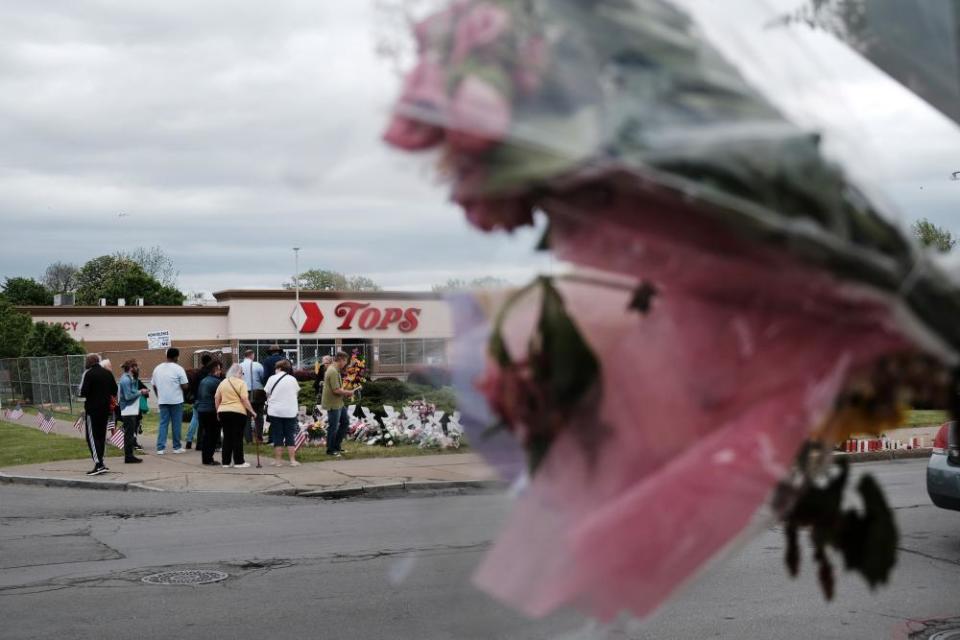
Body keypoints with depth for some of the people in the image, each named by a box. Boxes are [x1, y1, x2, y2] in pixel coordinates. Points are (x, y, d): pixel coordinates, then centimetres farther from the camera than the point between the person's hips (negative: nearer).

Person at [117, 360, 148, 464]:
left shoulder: (130, 379, 17)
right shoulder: (126, 379, -15)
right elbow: (128, 396, -21)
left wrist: (141, 392, 5)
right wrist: (140, 392, -11)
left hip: (132, 411, 10)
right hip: (128, 411, -10)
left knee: (131, 434, 14)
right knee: (129, 434, -7)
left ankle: (129, 456, 19)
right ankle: (128, 457, -3)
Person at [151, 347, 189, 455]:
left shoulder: (158, 368, 7)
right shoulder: (178, 369, -9)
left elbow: (154, 386, 11)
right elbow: (184, 386, -11)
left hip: (162, 401, 4)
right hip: (176, 400, -4)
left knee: (163, 423, 6)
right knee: (176, 424, 5)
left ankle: (160, 448, -1)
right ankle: (177, 447, 11)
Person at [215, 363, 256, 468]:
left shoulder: (223, 383, 11)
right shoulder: (241, 383, -5)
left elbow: (216, 399, 11)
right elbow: (245, 399, -12)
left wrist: (218, 411, 19)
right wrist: (251, 411, -7)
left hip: (223, 412, 5)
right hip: (238, 412, -5)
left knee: (227, 437, 10)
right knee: (237, 437, 0)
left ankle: (226, 461, 11)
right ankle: (238, 461, 1)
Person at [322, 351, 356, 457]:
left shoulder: (335, 370, 12)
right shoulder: (333, 372, -22)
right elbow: (336, 390, -26)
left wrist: (345, 392, 7)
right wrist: (348, 392, -12)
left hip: (339, 403, 10)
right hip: (333, 404, -10)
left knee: (345, 422, 16)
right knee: (333, 427, 0)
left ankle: (336, 445, 23)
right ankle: (331, 450, 12)